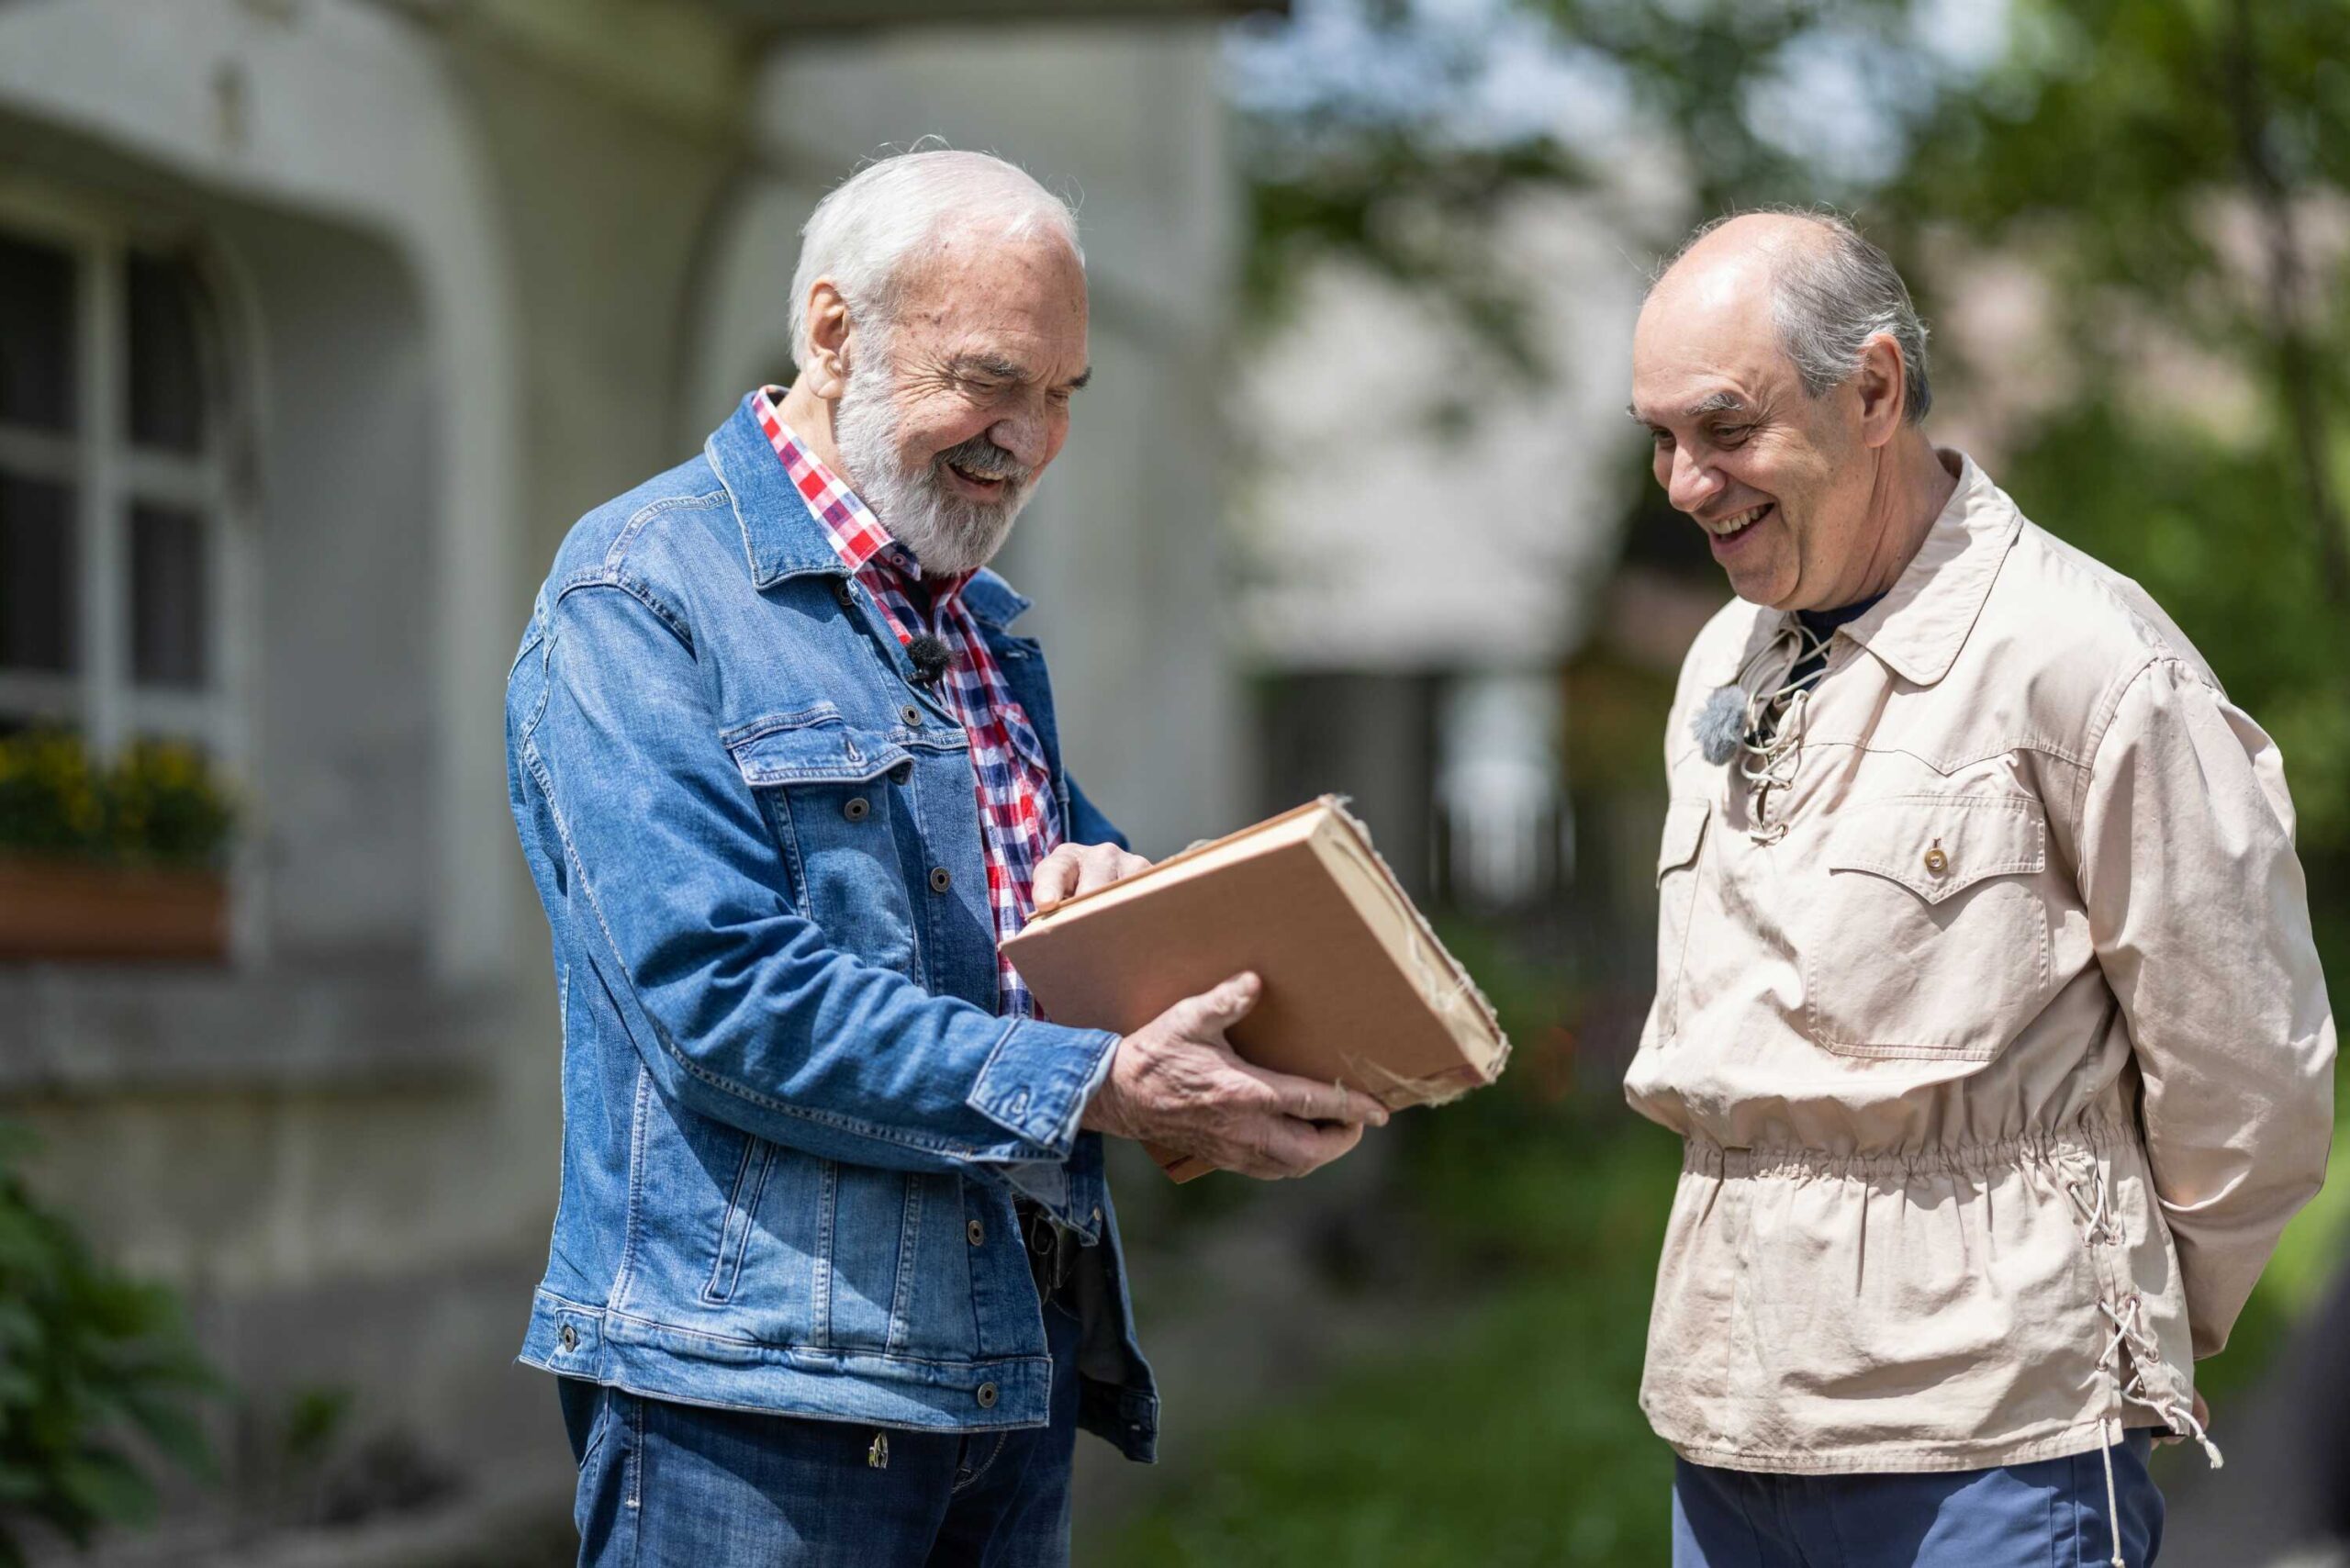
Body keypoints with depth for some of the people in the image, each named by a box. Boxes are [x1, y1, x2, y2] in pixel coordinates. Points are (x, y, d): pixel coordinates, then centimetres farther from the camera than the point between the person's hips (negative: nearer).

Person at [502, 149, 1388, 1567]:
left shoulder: (986, 623, 18)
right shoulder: (642, 597, -9)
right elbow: (722, 996, -19)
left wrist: (1105, 884, 2)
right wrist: (1098, 1089, -22)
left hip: (1019, 1378, 8)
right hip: (755, 1388, -8)